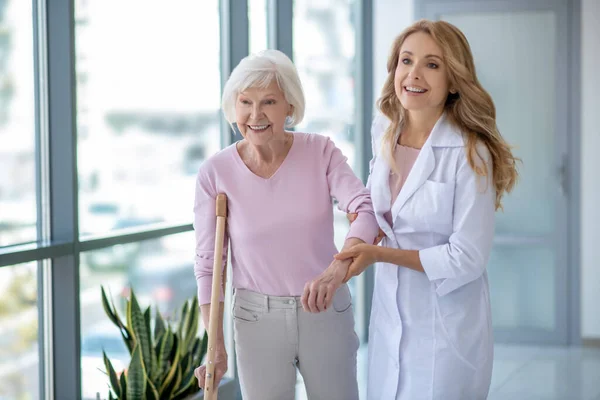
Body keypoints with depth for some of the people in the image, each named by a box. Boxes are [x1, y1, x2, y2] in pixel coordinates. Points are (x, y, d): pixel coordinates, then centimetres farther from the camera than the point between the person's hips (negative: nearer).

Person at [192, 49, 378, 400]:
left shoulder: (320, 152, -7)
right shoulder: (215, 173, -8)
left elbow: (366, 210, -21)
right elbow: (209, 264, -3)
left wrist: (336, 271, -40)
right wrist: (216, 347, -7)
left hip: (326, 311, 1)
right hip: (257, 318, 0)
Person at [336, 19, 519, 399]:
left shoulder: (471, 154, -17)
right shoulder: (384, 132, 2)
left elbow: (466, 259, -18)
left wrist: (380, 254, -17)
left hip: (446, 323, -6)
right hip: (389, 314, 6)